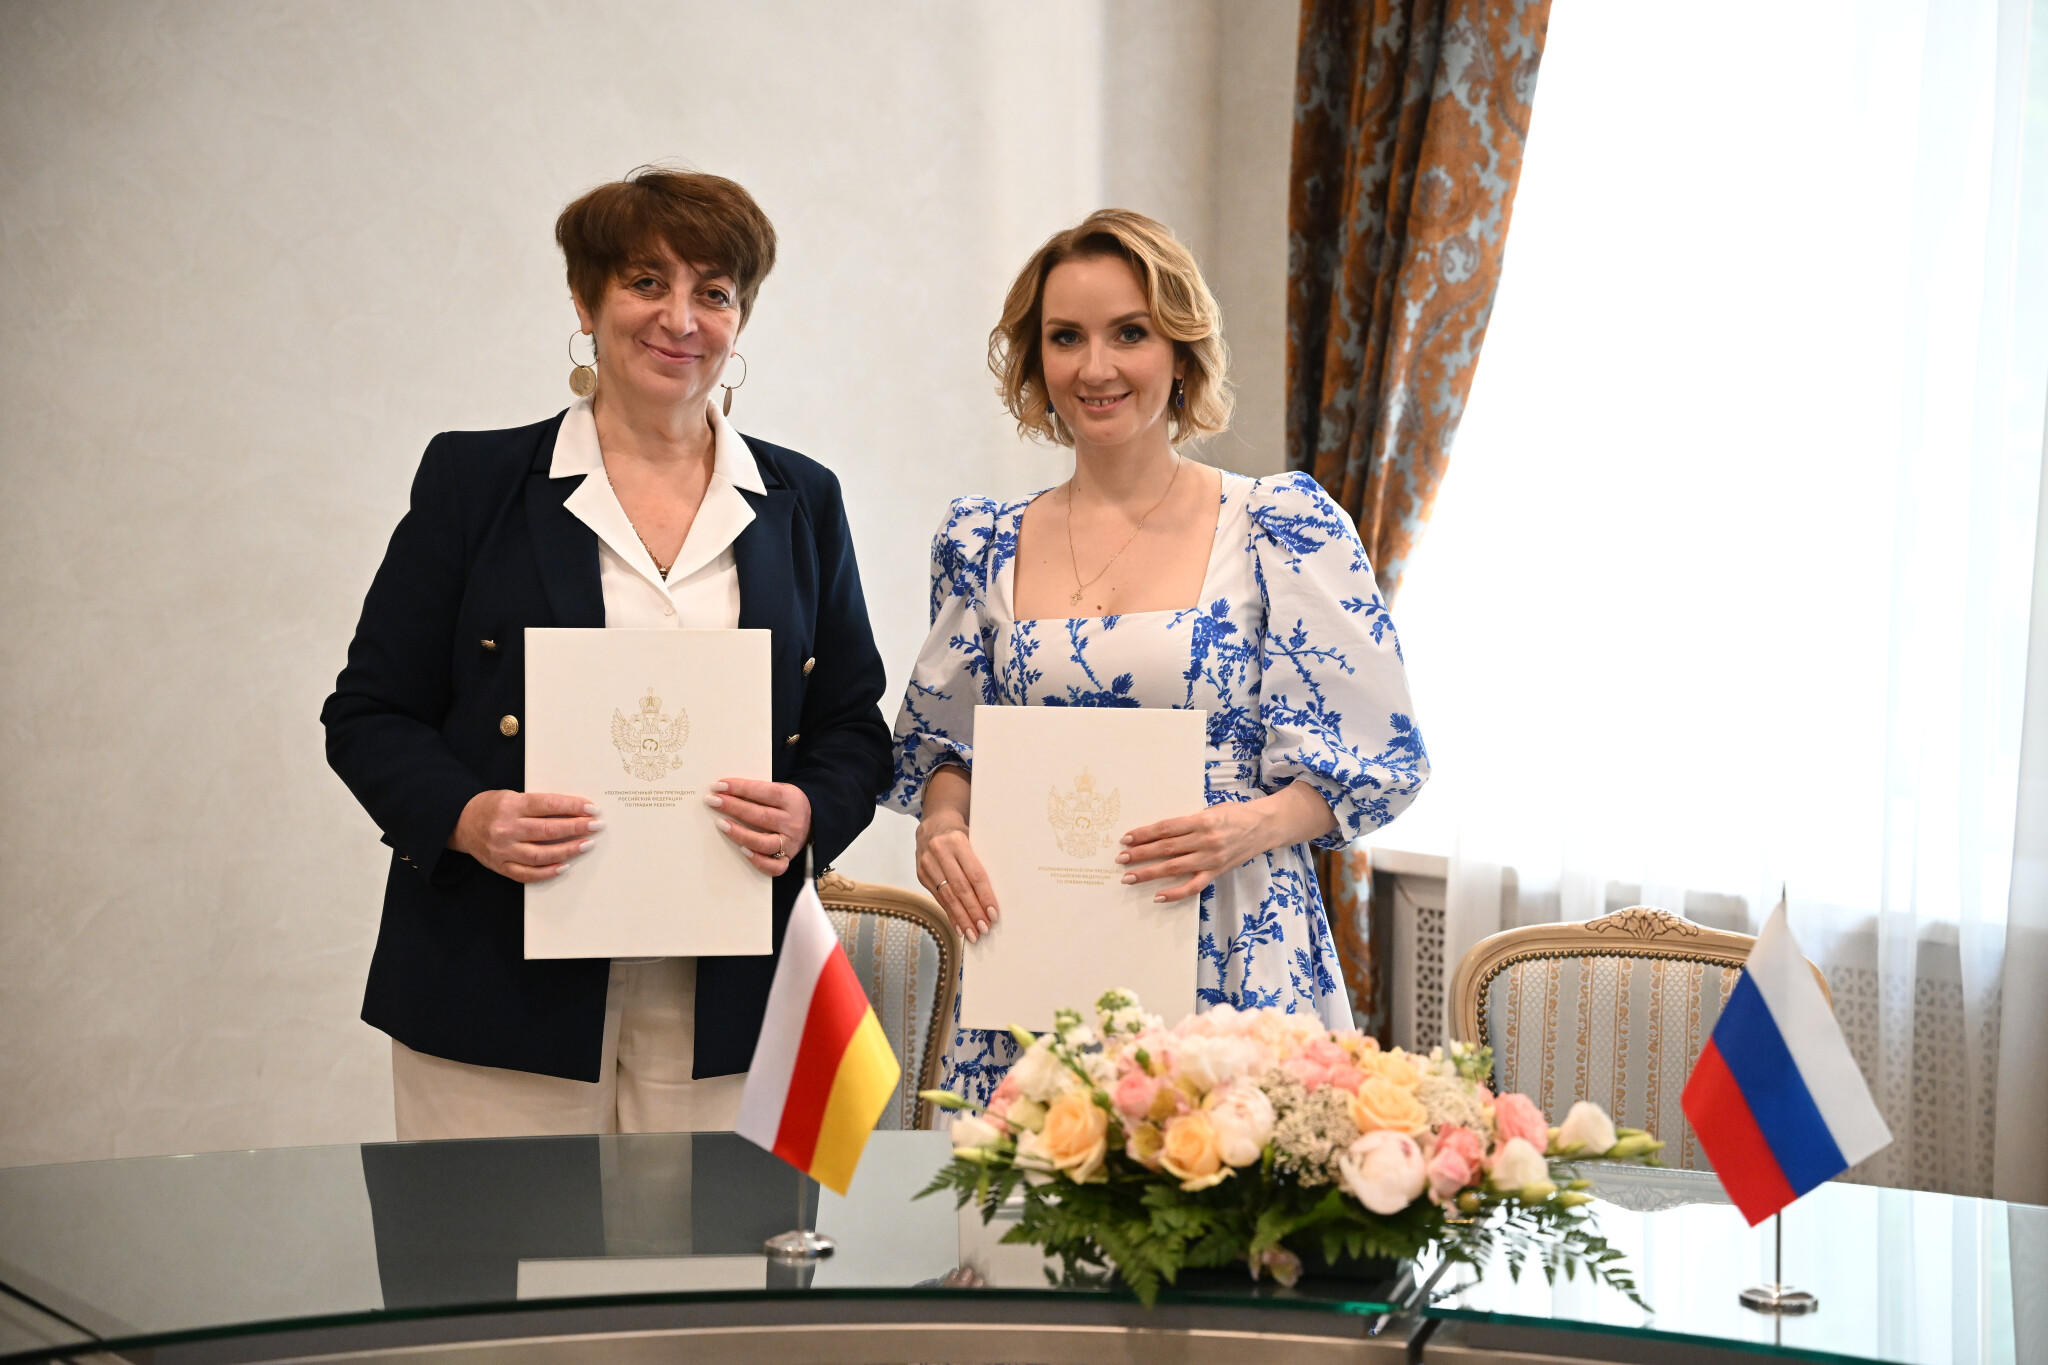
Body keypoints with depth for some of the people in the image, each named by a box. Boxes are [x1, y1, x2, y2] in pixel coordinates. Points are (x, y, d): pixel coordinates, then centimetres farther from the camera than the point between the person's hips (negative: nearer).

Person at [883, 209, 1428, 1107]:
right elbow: (944, 747, 17)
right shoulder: (984, 549, 8)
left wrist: (1252, 825, -19)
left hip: (1230, 964, -3)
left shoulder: (1280, 529, -2)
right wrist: (941, 822, -4)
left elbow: (1378, 755, -2)